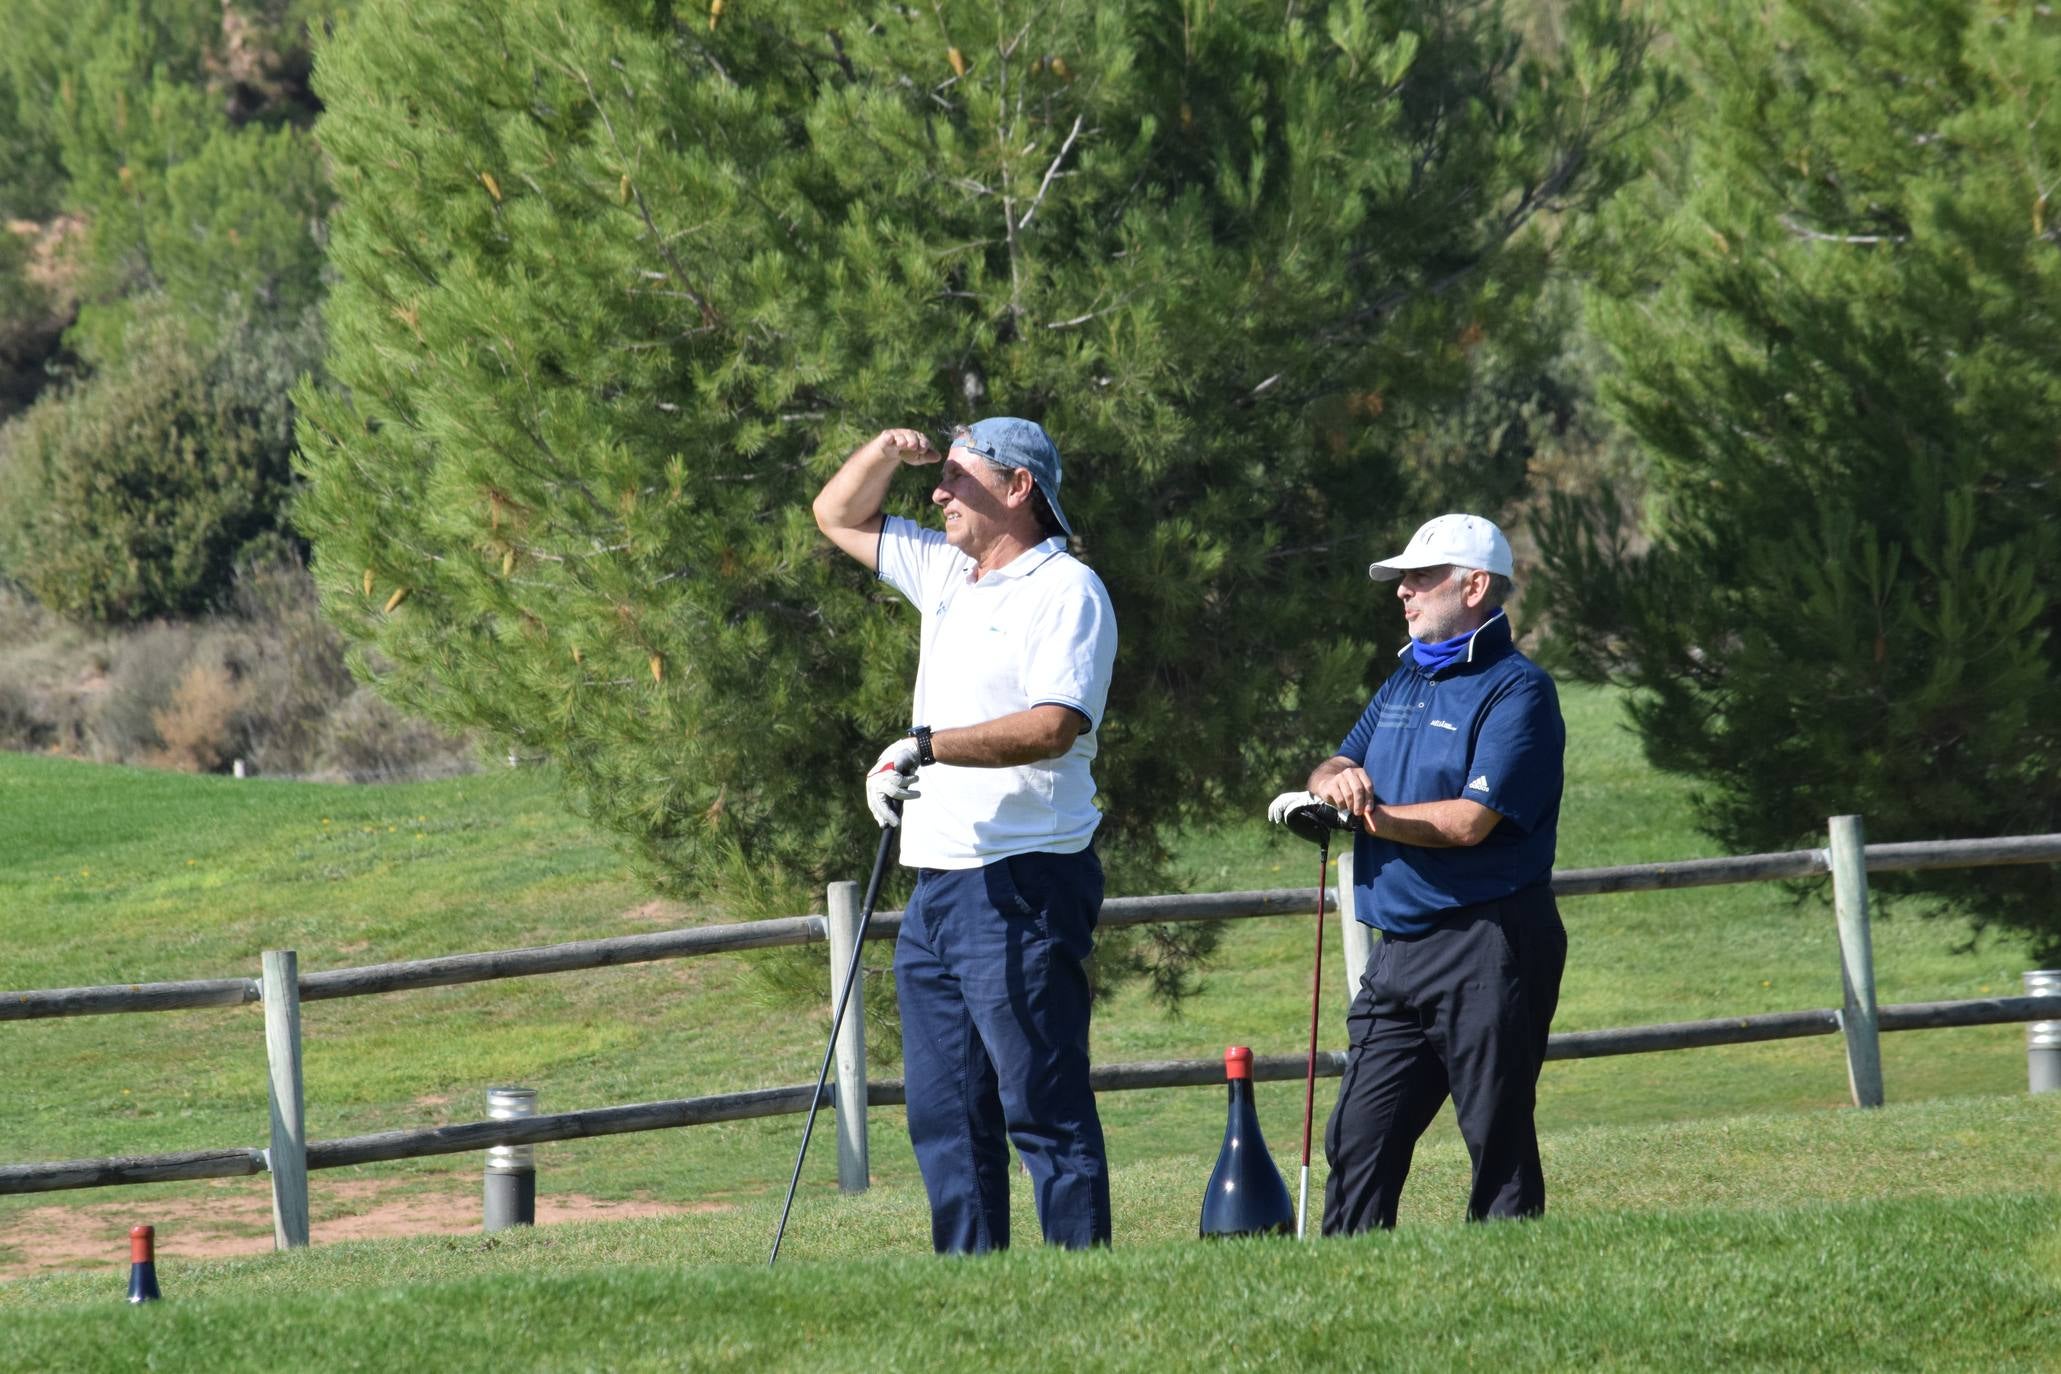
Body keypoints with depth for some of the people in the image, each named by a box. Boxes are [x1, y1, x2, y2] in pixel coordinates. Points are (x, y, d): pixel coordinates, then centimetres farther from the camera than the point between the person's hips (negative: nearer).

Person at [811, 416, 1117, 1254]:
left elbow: (1054, 726, -21)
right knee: (944, 1113, 8)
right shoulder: (947, 574, 18)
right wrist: (887, 451, 11)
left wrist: (927, 746, -27)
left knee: (1044, 1106, -10)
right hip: (937, 886, 9)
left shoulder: (1066, 591, -8)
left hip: (1022, 890, -9)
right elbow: (837, 517, 30)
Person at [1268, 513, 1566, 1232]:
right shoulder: (1403, 683, 20)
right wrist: (1337, 780, -7)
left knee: (1497, 1140, -5)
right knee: (1359, 1139, 3)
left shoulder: (1516, 689, -7)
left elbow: (1470, 821, -17)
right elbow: (1334, 770, 17)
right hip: (1400, 950, 8)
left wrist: (1369, 816, -15)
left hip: (1487, 951, -8)